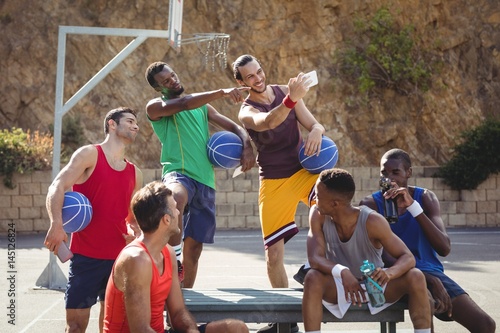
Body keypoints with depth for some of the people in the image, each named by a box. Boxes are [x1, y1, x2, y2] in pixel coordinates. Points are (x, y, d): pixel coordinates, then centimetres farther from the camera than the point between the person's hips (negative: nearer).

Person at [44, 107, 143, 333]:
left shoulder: (135, 174, 14)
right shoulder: (89, 154, -2)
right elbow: (57, 187, -14)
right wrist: (56, 224, -31)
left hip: (120, 257, 5)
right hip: (86, 255, -5)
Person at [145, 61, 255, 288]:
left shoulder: (202, 106, 22)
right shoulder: (155, 107, 5)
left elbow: (234, 127, 19)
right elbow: (185, 103, -14)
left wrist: (247, 148, -2)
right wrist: (222, 92, -20)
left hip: (205, 181, 6)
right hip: (178, 173, -6)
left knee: (194, 245, 7)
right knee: (176, 197, -42)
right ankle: (174, 260, -30)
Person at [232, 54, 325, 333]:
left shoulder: (284, 91, 4)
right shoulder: (247, 112, -8)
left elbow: (316, 125, 2)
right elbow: (269, 122, -32)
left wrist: (316, 131, -23)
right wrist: (291, 99, -51)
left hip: (303, 169, 2)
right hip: (274, 181, -2)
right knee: (274, 254, 0)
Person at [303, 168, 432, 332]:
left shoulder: (372, 221, -24)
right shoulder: (318, 215, -17)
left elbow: (408, 258, -23)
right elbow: (315, 258, -25)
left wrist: (389, 273, -46)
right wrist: (342, 272, -46)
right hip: (339, 287, 1)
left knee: (415, 277, -27)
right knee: (312, 278, -32)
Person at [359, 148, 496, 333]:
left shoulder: (425, 198, 4)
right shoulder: (371, 204, -4)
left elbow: (444, 249, -10)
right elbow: (382, 255, -15)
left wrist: (413, 206, -20)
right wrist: (429, 280, -27)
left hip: (431, 272, 3)